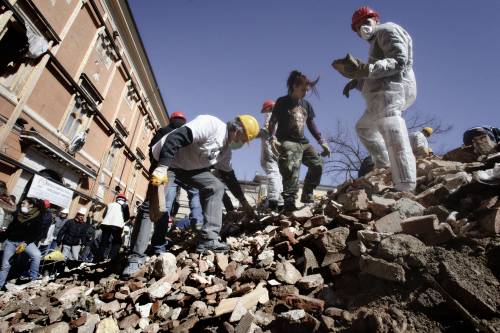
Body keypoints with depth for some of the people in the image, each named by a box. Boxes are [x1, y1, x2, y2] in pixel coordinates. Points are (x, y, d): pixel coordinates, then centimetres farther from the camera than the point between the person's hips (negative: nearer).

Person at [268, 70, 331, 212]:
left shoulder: (306, 105, 17)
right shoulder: (282, 102, -1)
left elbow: (311, 124, 21)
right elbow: (272, 122, -6)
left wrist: (322, 142, 14)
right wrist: (272, 138, -25)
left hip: (303, 142, 7)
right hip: (287, 142, -7)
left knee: (317, 164, 0)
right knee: (292, 170, -23)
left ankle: (307, 196, 14)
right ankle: (289, 203, -22)